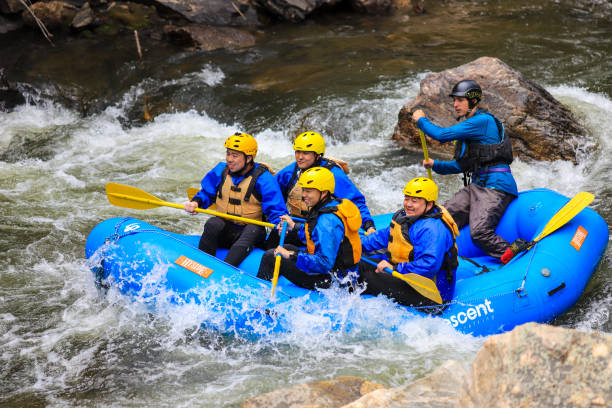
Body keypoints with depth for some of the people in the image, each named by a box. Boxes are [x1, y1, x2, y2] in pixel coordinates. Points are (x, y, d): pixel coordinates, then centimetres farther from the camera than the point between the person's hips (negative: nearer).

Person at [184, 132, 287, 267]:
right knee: (213, 224, -27)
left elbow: (275, 211, -13)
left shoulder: (263, 178, -11)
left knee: (254, 230, -35)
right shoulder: (220, 171, 2)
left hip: (251, 235, -3)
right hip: (224, 233, 3)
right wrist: (196, 202, -6)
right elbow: (206, 194, 16)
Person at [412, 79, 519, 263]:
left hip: (496, 186, -10)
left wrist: (421, 120, 2)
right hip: (476, 185, 10)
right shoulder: (469, 126, 20)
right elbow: (462, 165, 26)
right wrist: (435, 165, 13)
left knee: (479, 232, -26)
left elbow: (442, 135, -14)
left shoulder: (483, 120, -11)